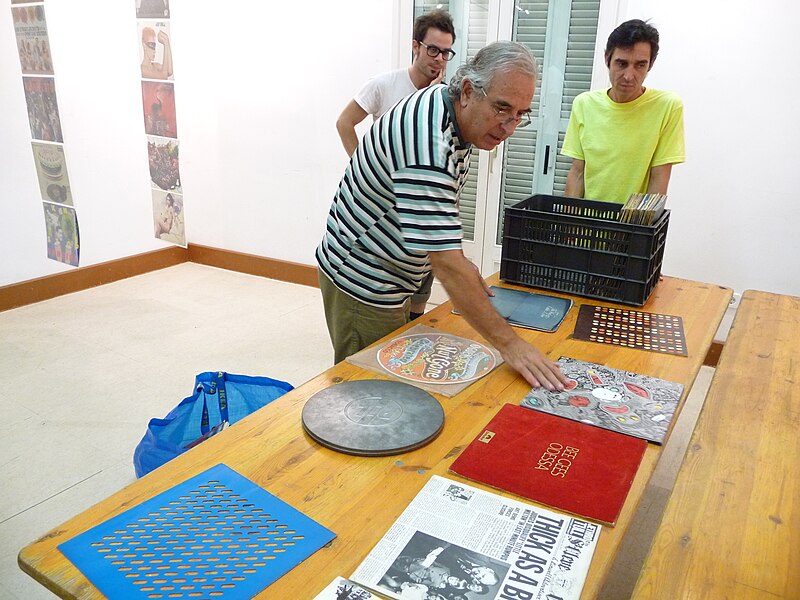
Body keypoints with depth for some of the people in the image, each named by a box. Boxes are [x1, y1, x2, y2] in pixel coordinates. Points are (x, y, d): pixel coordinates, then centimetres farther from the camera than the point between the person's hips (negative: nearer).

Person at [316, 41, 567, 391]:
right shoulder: (428, 140, -32)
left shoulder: (448, 107, 0)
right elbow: (446, 263, -37)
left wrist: (460, 265, 8)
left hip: (386, 279, 10)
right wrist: (508, 344, -36)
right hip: (362, 281, -10)